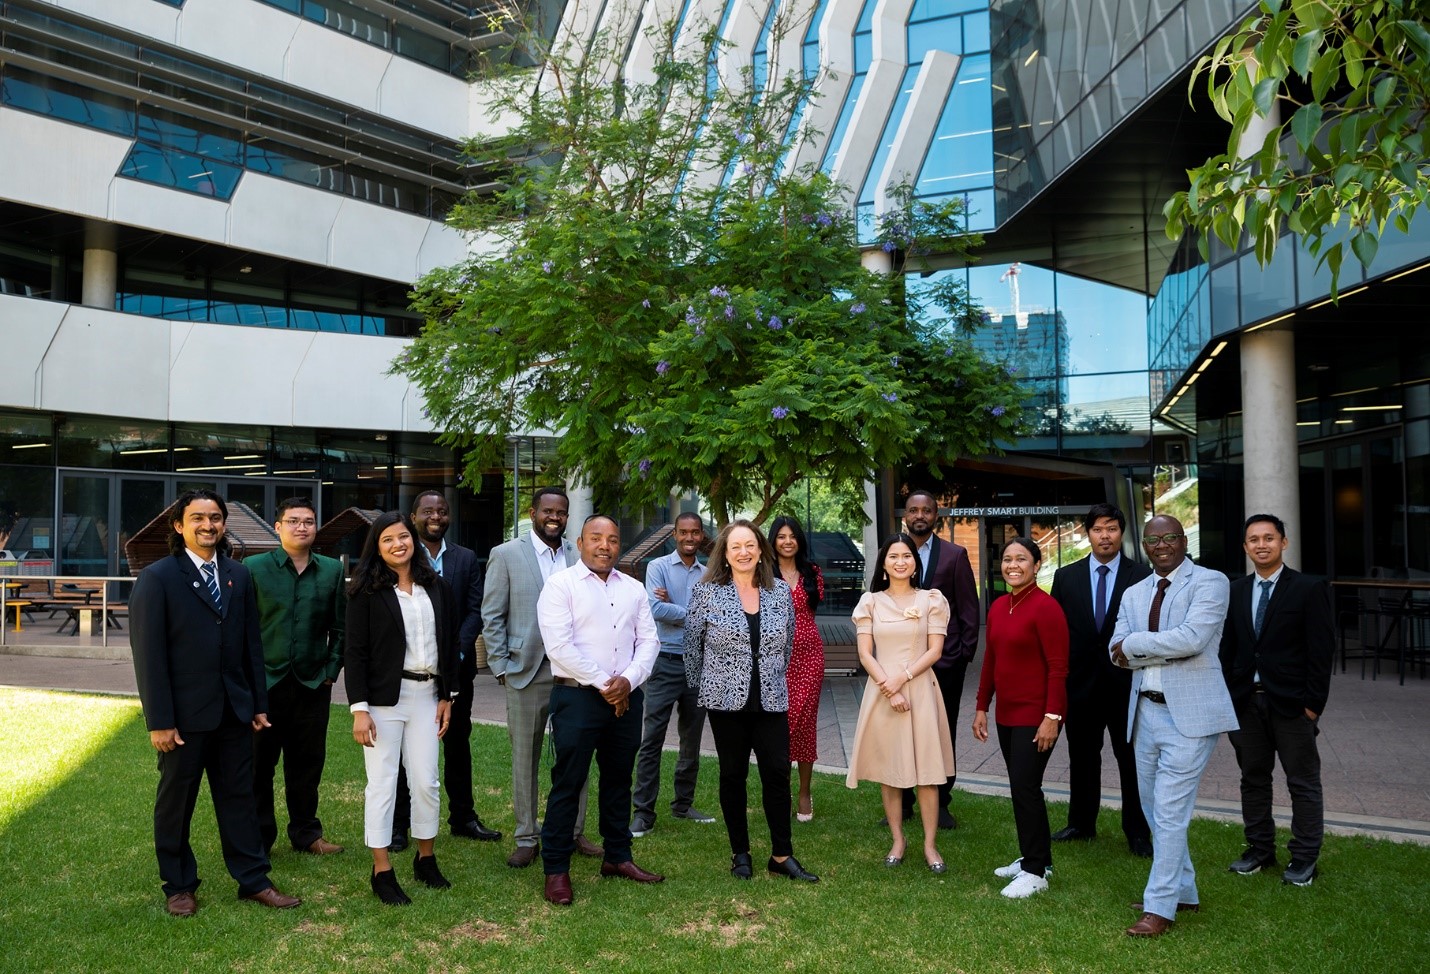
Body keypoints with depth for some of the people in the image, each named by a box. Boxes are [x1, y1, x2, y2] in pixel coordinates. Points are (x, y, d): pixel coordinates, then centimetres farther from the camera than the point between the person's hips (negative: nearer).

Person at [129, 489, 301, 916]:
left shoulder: (238, 576, 7)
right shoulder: (157, 578, -8)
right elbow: (149, 653, -11)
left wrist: (259, 702, 7)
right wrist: (159, 720, -13)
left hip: (234, 710, 4)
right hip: (185, 714, -4)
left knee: (239, 797, 11)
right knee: (176, 802, 11)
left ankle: (254, 880, 21)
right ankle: (179, 886, 27)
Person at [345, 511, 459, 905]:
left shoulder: (437, 588, 7)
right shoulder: (367, 591, -4)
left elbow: (449, 645, 11)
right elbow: (356, 653, -6)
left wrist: (447, 697, 8)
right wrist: (359, 709, -12)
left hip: (426, 695, 4)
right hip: (383, 696, -4)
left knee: (427, 781, 8)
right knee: (382, 783, 1)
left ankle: (426, 859, 25)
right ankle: (382, 872, 12)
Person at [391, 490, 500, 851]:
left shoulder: (466, 558, 7)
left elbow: (475, 610, 3)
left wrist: (458, 653, -10)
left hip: (456, 666, 3)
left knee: (458, 744, 12)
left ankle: (462, 817, 23)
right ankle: (398, 824, 15)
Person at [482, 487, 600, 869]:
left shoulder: (580, 557, 7)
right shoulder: (506, 555, 0)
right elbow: (492, 617, -1)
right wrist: (501, 668, -6)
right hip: (528, 671, -2)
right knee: (525, 759, 6)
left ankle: (573, 832, 24)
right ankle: (527, 839, 19)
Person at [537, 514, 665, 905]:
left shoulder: (634, 589, 11)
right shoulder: (560, 585, -5)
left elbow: (648, 640, 8)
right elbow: (560, 646, -14)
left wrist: (628, 680, -9)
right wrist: (603, 684, -13)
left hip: (626, 697, 5)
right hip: (578, 697, -5)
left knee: (619, 780, 15)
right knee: (568, 783, 0)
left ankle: (617, 857, 28)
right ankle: (556, 869, 10)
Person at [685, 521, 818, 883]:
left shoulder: (781, 591, 3)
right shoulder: (707, 592, -6)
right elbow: (692, 644, 1)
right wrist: (702, 686, 7)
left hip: (771, 700, 2)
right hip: (726, 699, -2)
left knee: (778, 773, 1)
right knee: (733, 775, 8)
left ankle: (782, 855, 12)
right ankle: (740, 853, 21)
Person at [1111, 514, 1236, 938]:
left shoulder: (1210, 582, -6)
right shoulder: (1133, 595, 13)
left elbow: (1191, 638, -22)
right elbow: (1118, 653, 2)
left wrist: (1136, 644, -11)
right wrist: (1166, 649, -14)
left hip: (1189, 714, -7)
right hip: (1146, 711, 7)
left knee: (1170, 812, -6)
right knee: (1154, 811, 15)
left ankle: (1160, 908, 3)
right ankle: (1182, 891, 32)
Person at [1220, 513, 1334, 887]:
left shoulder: (1309, 589, -5)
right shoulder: (1236, 591, 7)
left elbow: (1321, 652, -7)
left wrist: (1313, 702, -11)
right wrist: (1227, 698, 5)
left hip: (1291, 702, -4)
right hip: (1246, 701, 4)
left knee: (1303, 783, 5)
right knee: (1253, 778, 13)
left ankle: (1304, 858, 15)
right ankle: (1260, 849, 25)